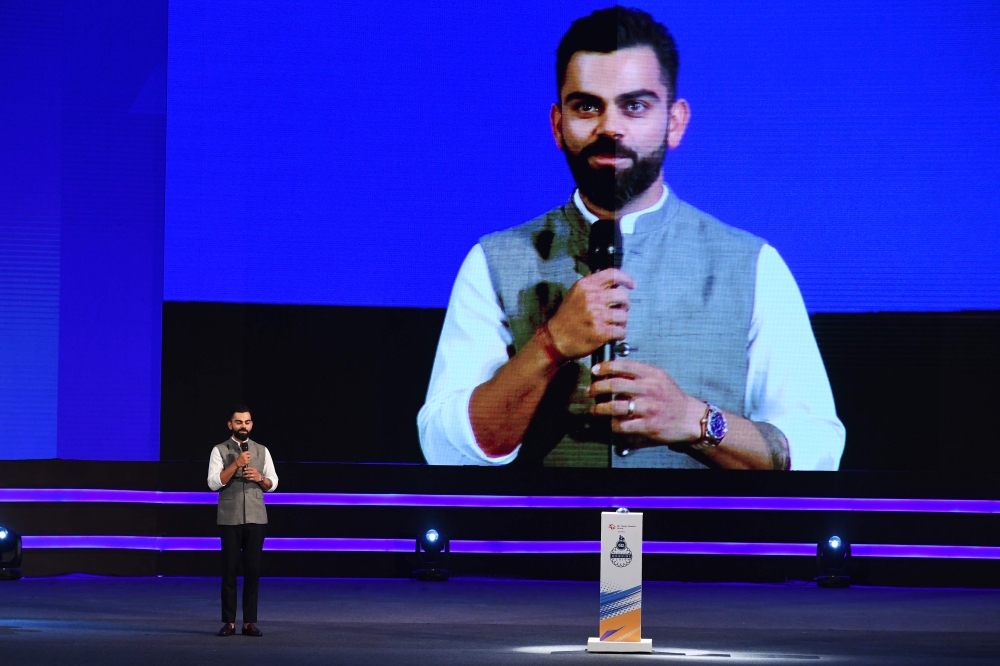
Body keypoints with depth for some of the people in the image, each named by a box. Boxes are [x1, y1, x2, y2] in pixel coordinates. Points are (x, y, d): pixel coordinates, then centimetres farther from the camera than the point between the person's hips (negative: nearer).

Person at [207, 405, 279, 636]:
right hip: (230, 519, -2)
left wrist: (260, 478, -9)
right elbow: (214, 483, -9)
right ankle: (229, 622, 5)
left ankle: (250, 622, 6)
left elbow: (273, 484, 12)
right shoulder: (220, 451, 1)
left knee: (253, 570, 1)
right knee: (229, 570, 0)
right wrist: (236, 464, -18)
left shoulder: (262, 451, 9)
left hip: (256, 518, 2)